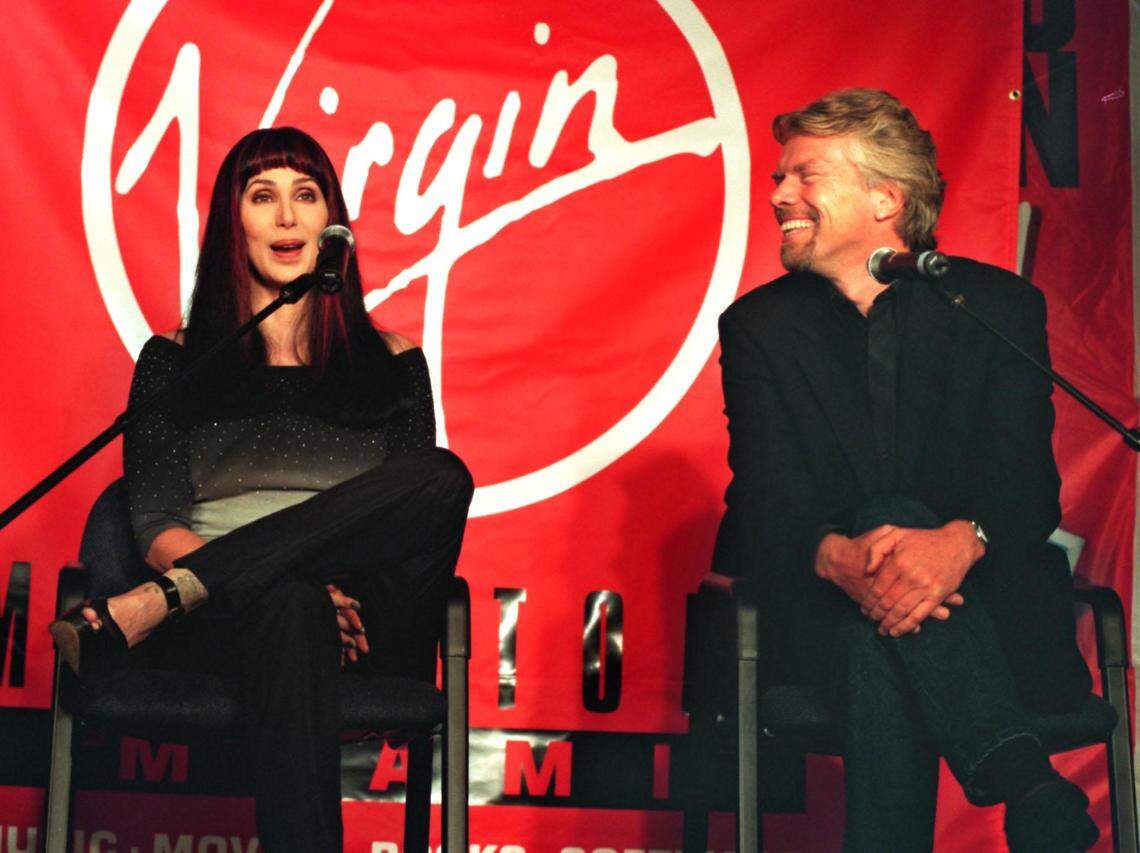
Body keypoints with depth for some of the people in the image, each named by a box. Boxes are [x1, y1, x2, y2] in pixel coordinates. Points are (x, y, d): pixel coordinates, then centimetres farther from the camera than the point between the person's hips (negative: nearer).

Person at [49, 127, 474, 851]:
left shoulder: (391, 366, 20)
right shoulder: (175, 361, 17)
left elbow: (420, 518, 10)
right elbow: (156, 526, 5)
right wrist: (298, 582, -17)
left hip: (353, 619, 2)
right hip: (210, 626, -2)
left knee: (445, 477, -29)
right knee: (288, 610, -40)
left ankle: (136, 613, -35)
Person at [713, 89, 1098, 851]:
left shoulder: (1001, 308, 4)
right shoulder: (759, 327, 8)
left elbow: (1029, 488, -6)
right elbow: (763, 504, -3)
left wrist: (961, 542, -31)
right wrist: (839, 559, -27)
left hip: (988, 612, -1)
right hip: (828, 617, 1)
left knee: (883, 663, -35)